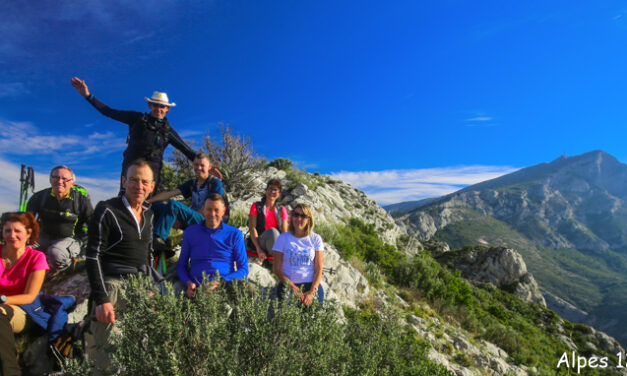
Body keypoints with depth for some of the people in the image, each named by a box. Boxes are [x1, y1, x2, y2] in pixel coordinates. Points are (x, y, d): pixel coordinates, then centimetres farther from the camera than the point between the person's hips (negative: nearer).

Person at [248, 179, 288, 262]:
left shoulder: (282, 210, 13)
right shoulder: (256, 206, 7)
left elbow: (284, 232, 3)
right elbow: (252, 228, -5)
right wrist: (259, 249, -18)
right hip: (258, 242, -2)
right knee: (272, 231, -34)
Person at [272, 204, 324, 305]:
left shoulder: (315, 239, 6)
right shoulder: (283, 238, 4)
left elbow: (318, 269, 3)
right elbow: (277, 269, 2)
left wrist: (312, 292, -11)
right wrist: (292, 287, -10)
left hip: (312, 285, 2)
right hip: (288, 286, -1)